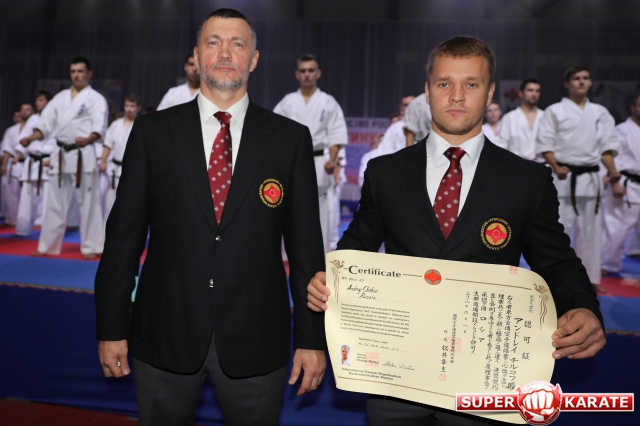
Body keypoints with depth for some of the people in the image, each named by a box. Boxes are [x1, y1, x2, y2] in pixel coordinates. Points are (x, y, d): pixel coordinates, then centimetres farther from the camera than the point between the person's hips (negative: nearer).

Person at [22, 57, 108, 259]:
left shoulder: (96, 98, -1)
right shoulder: (60, 97, 16)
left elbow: (99, 127, -15)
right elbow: (46, 123, 13)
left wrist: (87, 140, -34)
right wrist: (31, 138, -4)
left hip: (83, 156, -6)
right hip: (60, 155, 6)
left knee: (88, 203, -4)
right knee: (55, 202, 12)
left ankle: (91, 246, 5)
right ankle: (48, 246, 22)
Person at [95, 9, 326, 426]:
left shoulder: (291, 138, -1)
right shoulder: (152, 131, 1)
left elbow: (305, 242, -2)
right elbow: (124, 232, 2)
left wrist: (311, 338, -2)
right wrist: (111, 327, 2)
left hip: (256, 342, 0)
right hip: (165, 335, 1)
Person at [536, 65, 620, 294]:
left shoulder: (600, 113, 12)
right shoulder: (554, 111, 0)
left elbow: (607, 147, 11)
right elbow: (545, 144, -5)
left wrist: (614, 177, 4)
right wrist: (556, 168, -20)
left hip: (590, 177, 4)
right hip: (564, 177, -4)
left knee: (590, 229, 11)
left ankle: (590, 277, 22)